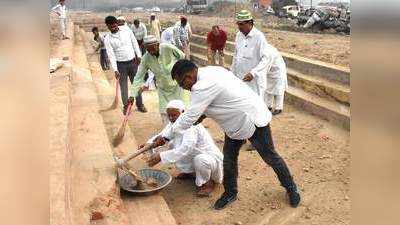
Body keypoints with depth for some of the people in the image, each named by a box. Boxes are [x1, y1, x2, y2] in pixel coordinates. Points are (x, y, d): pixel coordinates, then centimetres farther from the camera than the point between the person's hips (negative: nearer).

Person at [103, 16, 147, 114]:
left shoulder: (127, 31, 2)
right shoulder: (107, 39, -4)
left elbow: (135, 43, 9)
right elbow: (111, 55, -10)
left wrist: (139, 56, 1)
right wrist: (115, 70, -17)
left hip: (132, 62, 2)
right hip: (120, 64, -2)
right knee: (123, 86, 5)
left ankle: (139, 105, 20)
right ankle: (126, 106, 20)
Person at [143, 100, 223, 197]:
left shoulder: (191, 126, -30)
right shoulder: (172, 125, -4)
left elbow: (186, 148, -43)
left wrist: (161, 156, -49)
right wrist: (149, 144, -22)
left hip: (209, 157, -8)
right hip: (192, 157, 8)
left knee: (200, 160, -38)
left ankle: (208, 182, -6)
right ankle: (190, 172, 17)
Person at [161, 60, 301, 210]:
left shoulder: (202, 87, -30)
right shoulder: (208, 72, 0)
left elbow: (188, 118, -27)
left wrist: (165, 136, -15)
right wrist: (203, 114, -2)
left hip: (253, 120, -10)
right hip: (236, 122, 10)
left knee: (270, 157, 8)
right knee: (229, 158, 11)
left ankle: (291, 188, 30)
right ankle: (230, 193, 28)